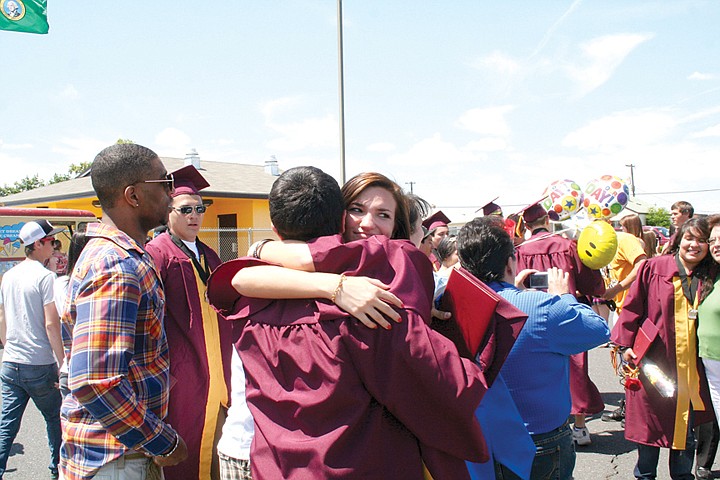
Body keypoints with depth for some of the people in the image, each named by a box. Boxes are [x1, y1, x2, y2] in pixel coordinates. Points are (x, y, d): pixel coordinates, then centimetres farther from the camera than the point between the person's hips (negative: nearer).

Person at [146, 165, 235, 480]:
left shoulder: (207, 255, 13)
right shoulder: (157, 253, -10)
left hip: (214, 372, 7)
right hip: (181, 375, -7)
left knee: (209, 445, 17)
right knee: (184, 451, 1)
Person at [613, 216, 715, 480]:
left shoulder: (709, 278, 3)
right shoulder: (653, 268, -5)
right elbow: (633, 307, -3)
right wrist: (626, 344, -6)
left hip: (691, 364, 2)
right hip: (653, 358, -2)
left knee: (686, 422, 11)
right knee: (650, 419, 9)